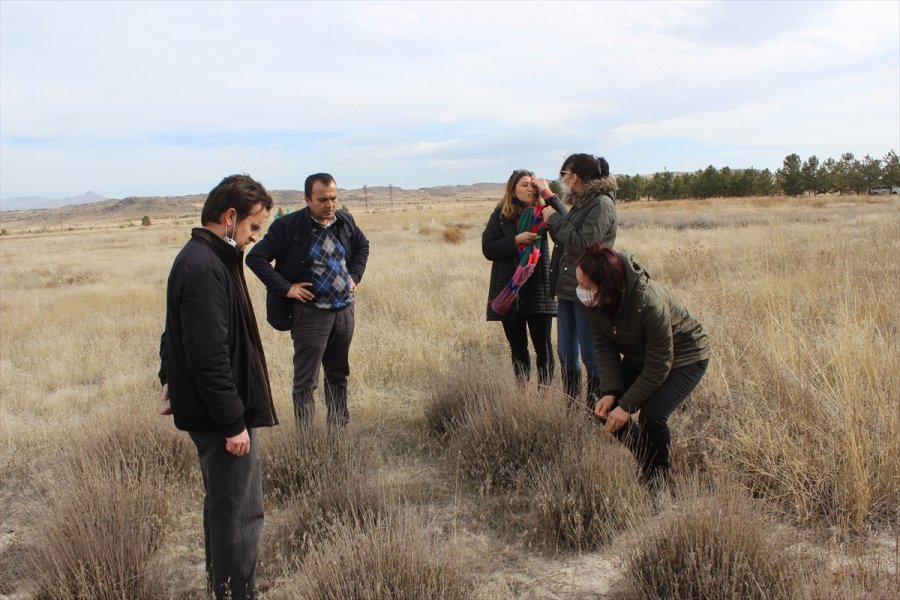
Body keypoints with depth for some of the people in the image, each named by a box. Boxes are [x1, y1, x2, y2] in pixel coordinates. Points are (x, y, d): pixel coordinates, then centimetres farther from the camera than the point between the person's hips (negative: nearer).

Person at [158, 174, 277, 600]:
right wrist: (233, 422, -21)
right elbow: (211, 357, -25)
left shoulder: (197, 258, 11)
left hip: (203, 408, 11)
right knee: (240, 514, 0)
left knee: (222, 504, 23)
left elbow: (177, 333, 22)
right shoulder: (205, 269, -22)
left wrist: (171, 377, 31)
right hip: (220, 416, -11)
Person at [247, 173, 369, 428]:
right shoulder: (287, 225, -13)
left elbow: (362, 246, 22)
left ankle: (340, 429, 31)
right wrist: (285, 288, -15)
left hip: (345, 309, 6)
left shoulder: (345, 220, 3)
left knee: (339, 375, 17)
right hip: (310, 313, -5)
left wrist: (355, 276, 9)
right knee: (306, 381, 1)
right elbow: (256, 257, -11)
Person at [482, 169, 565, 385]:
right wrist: (516, 241, -14)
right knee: (517, 347, 10)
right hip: (509, 291, 1)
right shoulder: (500, 215, 4)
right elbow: (488, 249, -4)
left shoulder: (541, 213, 2)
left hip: (538, 289, -1)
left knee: (543, 346, 0)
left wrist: (550, 195, -19)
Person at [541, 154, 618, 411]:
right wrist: (551, 202, 13)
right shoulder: (580, 203, 15)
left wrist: (555, 219, -12)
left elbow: (583, 245, -22)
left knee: (592, 356, -1)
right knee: (566, 353, 14)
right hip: (567, 288, 9)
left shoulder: (601, 204, -13)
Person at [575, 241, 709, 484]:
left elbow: (659, 366, -30)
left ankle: (657, 474, 5)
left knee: (652, 414, -25)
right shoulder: (595, 302, -21)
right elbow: (605, 348, -11)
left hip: (684, 357, -7)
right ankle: (647, 459, 23)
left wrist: (626, 405, -27)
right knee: (606, 411, -3)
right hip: (639, 357, 7)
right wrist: (610, 392, -23)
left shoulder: (649, 302, -39)